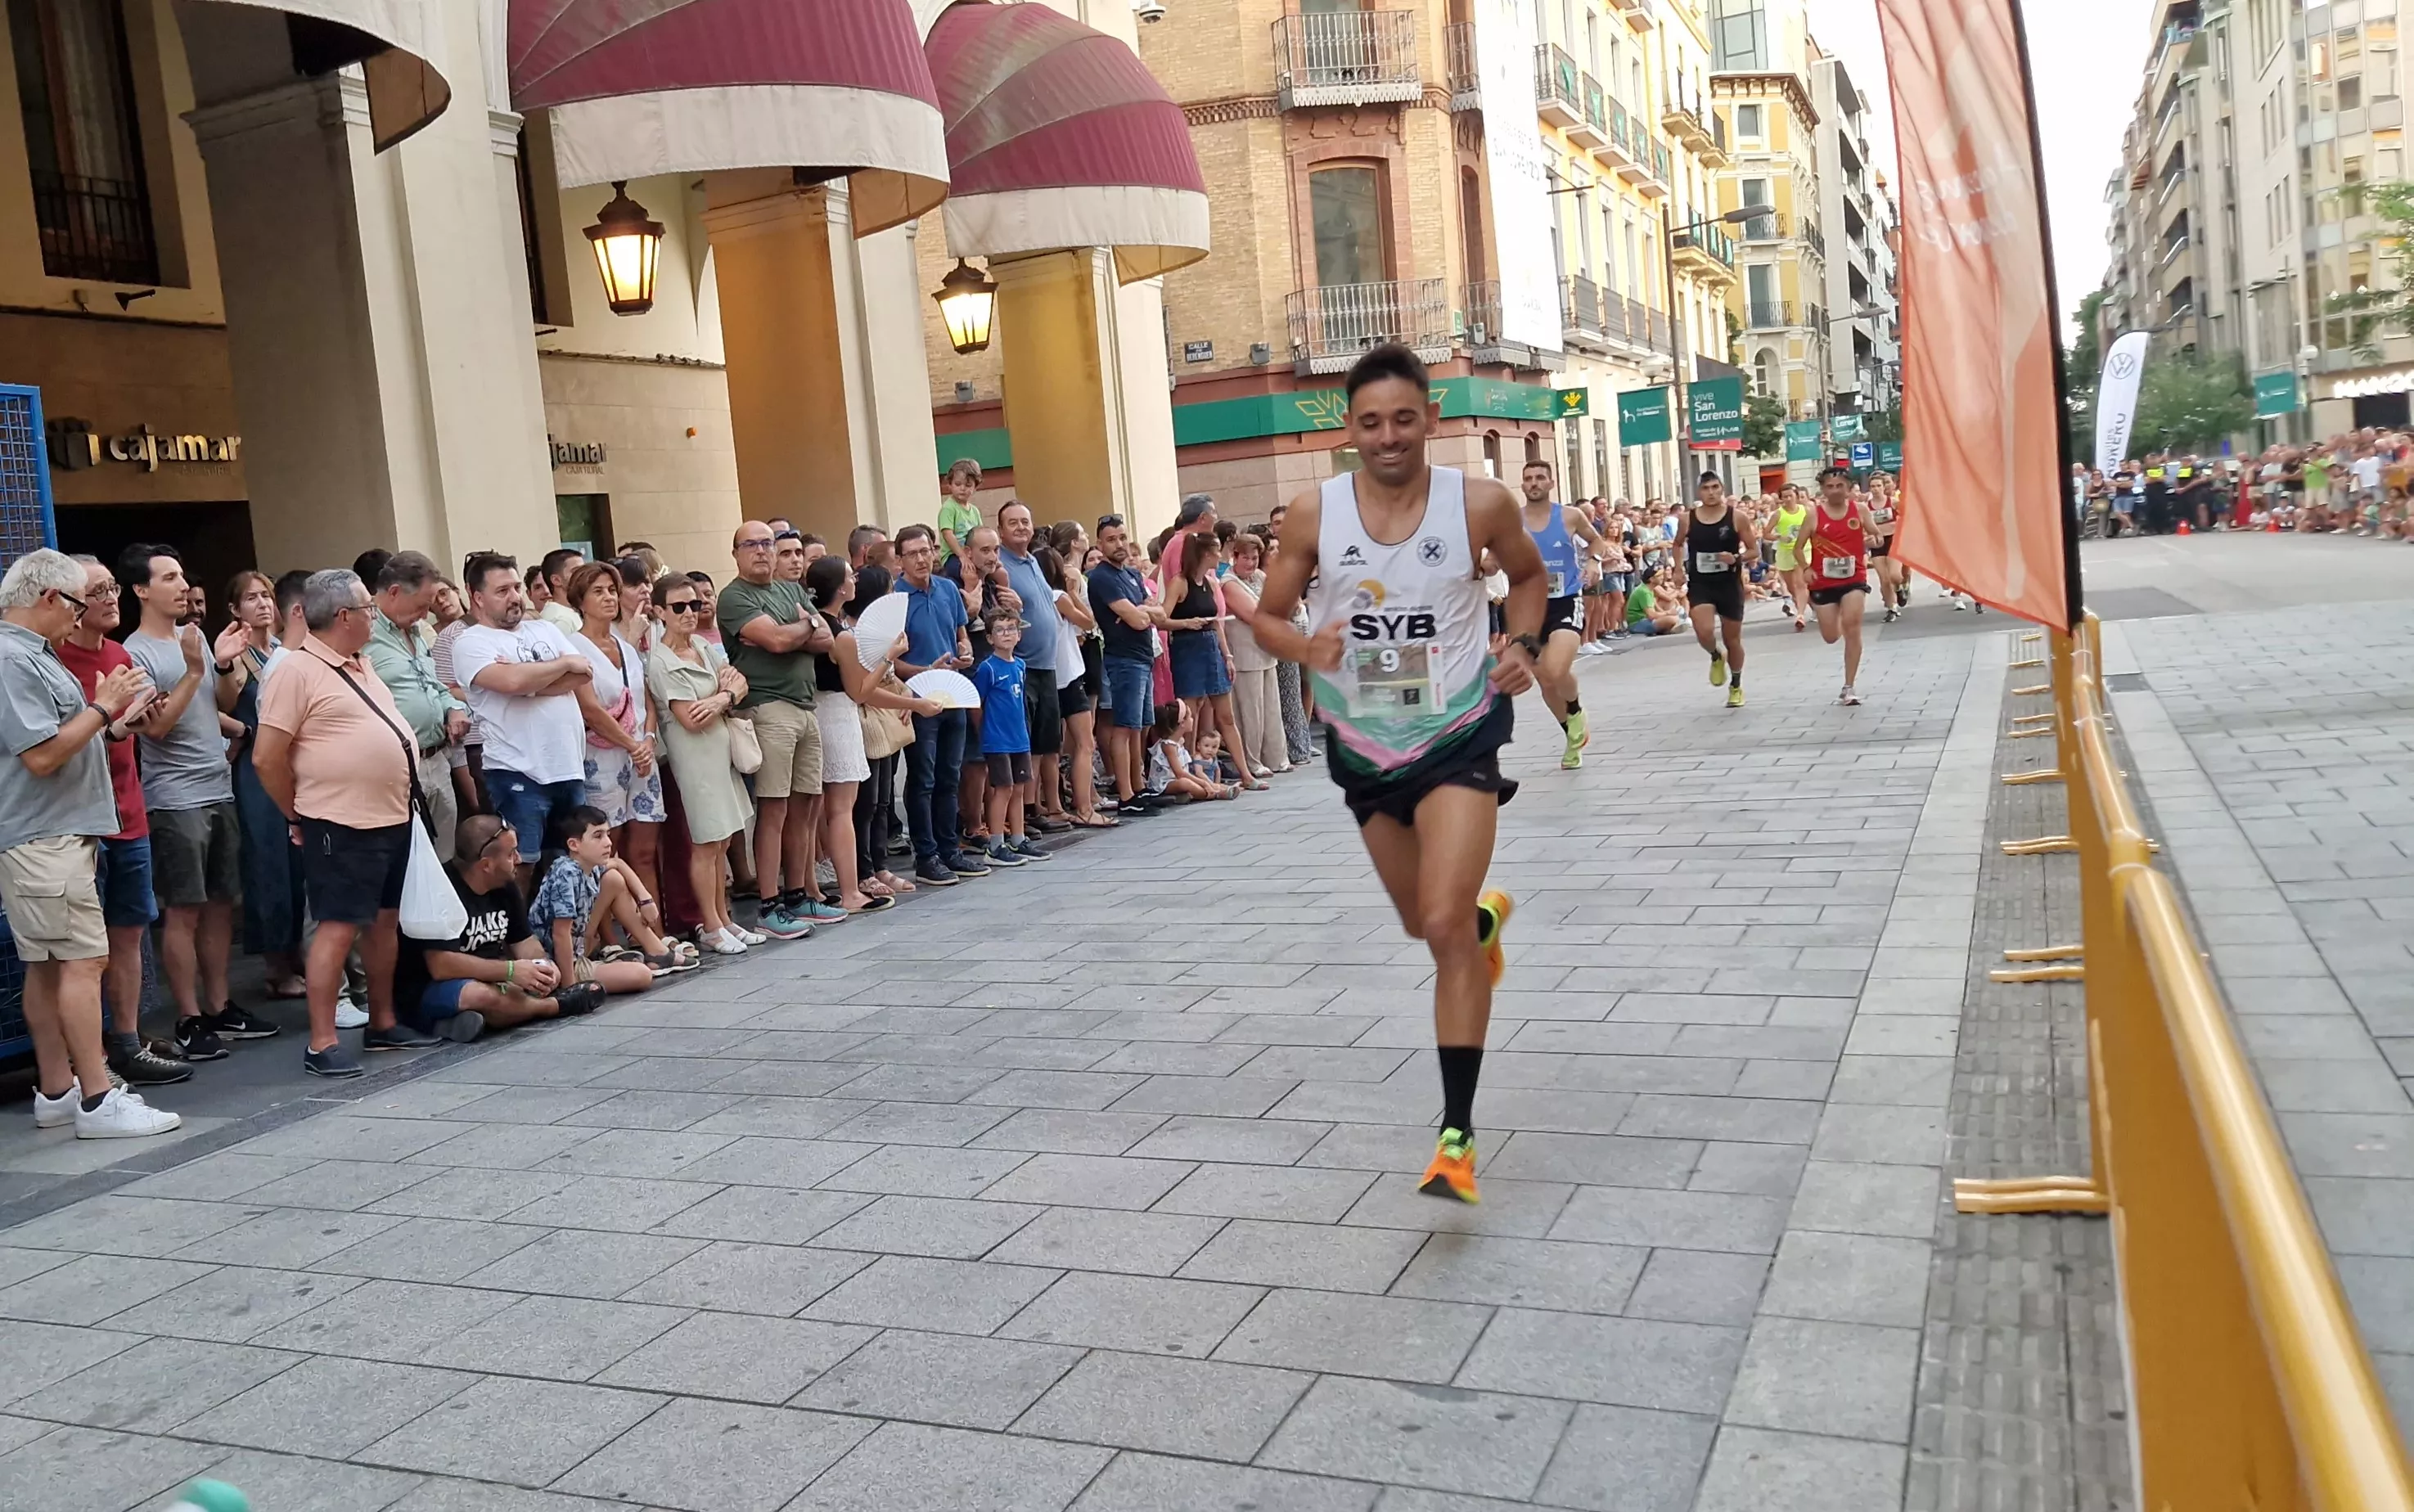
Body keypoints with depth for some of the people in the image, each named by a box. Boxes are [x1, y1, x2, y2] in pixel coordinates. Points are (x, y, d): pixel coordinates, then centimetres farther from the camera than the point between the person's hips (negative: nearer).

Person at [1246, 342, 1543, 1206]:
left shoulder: (1480, 504, -10)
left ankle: (1457, 1134, -7)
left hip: (1457, 736, -3)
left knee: (1445, 925, -17)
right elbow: (1268, 616, 2)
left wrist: (1524, 644, -7)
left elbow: (1528, 573, 11)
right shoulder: (1314, 513, -9)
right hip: (1363, 745, 3)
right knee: (1429, 925, 17)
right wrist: (1308, 648, -19)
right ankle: (1487, 918, 57)